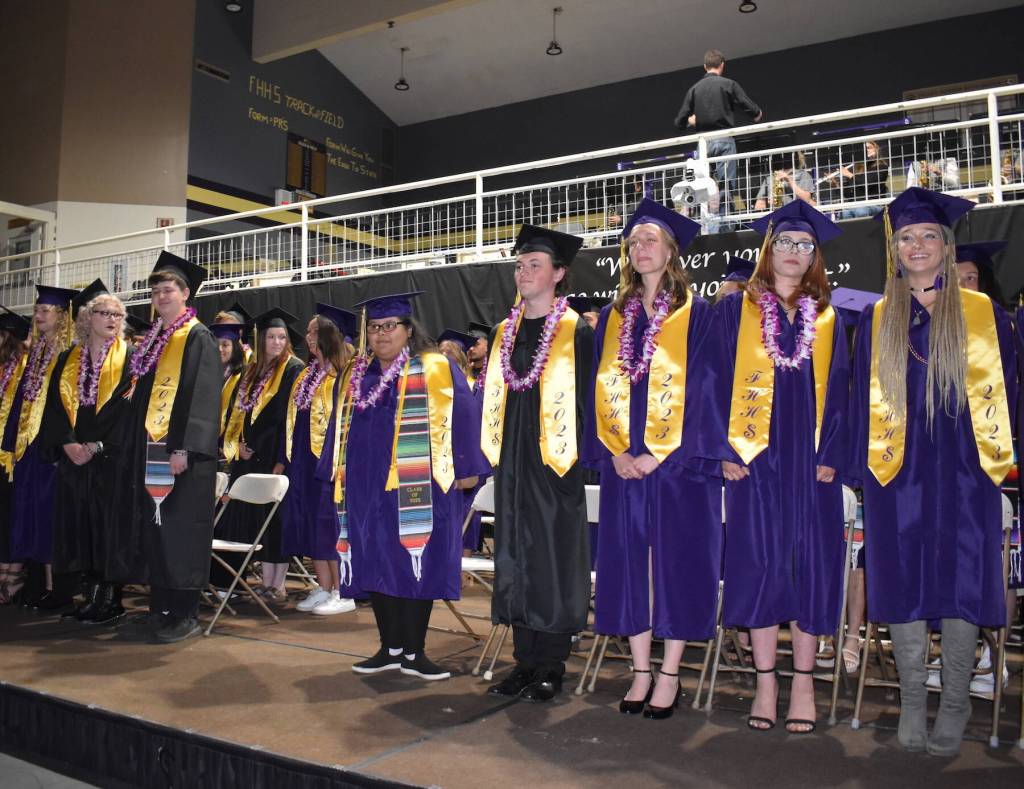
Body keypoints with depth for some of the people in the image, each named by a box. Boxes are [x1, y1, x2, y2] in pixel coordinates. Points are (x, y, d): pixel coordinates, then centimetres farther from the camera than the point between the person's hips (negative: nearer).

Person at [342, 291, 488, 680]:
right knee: (378, 565, 8)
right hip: (369, 487, 6)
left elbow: (463, 416, -7)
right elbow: (349, 426, 23)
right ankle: (390, 649, 19)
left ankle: (413, 652, 9)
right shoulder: (360, 375, 14)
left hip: (417, 487, -5)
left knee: (416, 564, -2)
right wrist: (345, 470, 21)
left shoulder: (435, 369, -3)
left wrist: (466, 467, -11)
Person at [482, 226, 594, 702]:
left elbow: (587, 401, -8)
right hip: (511, 469, 6)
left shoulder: (577, 333, -4)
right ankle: (526, 661, 21)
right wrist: (492, 455, 10)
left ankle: (551, 668, 13)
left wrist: (577, 461, -14)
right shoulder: (504, 333, 14)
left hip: (556, 467, -6)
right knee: (516, 561, 10)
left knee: (555, 563, 1)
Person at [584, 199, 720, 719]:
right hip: (623, 465, 4)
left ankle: (669, 677, 12)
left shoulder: (695, 314, 0)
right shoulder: (613, 318, 14)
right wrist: (614, 452, -4)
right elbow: (600, 388, 10)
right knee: (629, 563, 6)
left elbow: (699, 389, -7)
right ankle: (642, 672, 18)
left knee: (676, 563, 1)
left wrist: (658, 455, -14)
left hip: (678, 464, -4)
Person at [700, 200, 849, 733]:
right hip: (755, 457, -2)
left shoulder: (827, 320, 12)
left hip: (811, 461, 2)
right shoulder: (735, 310, 5)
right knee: (758, 564, 1)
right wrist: (726, 449, -9)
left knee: (811, 564, 3)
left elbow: (837, 390, 9)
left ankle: (803, 682, 15)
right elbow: (718, 381, 0)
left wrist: (831, 456, -3)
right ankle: (765, 680, 12)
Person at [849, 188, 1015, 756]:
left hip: (962, 474, -1)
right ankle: (912, 700, 20)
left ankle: (955, 703, 18)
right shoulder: (875, 322, 8)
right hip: (897, 476, 1)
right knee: (902, 585, 5)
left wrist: (1003, 461, -1)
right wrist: (863, 469, 3)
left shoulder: (984, 315, 5)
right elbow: (861, 401, 8)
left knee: (960, 583, 3)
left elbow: (1004, 393, 6)